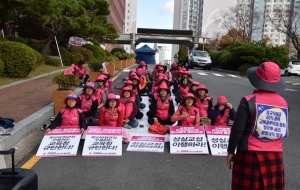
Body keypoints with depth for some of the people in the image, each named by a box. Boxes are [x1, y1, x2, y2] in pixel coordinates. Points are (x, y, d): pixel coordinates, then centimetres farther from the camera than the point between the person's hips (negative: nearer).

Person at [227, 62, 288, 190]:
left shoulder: (249, 101, -13)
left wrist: (231, 151, 1)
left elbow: (238, 129, -11)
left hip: (251, 154, -4)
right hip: (275, 155, 5)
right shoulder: (283, 102, 2)